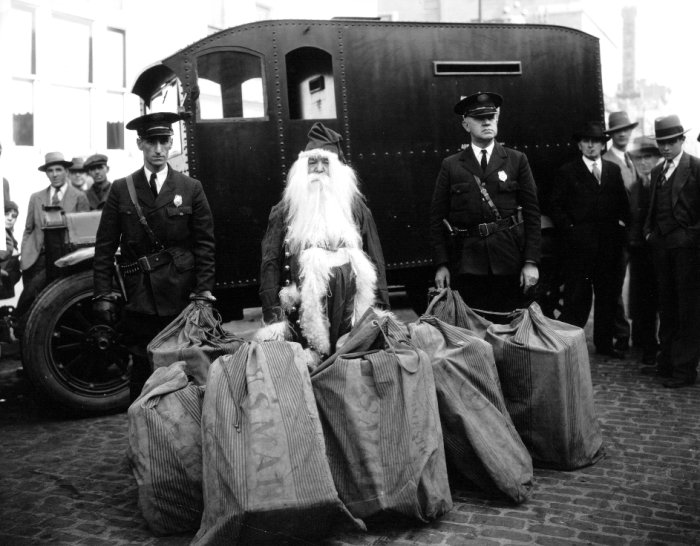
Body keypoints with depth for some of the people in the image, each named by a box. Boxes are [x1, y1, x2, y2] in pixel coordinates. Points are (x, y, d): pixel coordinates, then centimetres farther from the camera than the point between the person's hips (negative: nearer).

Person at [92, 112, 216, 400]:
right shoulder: (121, 189, 6)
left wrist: (204, 291, -5)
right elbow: (105, 246, 4)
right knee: (142, 370, 6)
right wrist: (103, 294, -2)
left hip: (182, 297, 0)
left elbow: (204, 244, 3)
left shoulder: (191, 188, 5)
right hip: (139, 298, 0)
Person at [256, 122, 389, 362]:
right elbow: (270, 264, 4)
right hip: (304, 313, -1)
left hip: (352, 311, 1)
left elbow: (375, 261, 12)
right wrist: (273, 316, -6)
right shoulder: (284, 211, 9)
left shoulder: (355, 207, 13)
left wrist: (381, 310, 2)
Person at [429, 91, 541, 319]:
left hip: (510, 260, 0)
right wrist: (441, 264, -2)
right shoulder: (450, 166, 7)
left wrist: (531, 262, -3)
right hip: (467, 264, 0)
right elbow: (437, 218, 5)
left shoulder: (517, 160, 7)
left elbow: (532, 213, 4)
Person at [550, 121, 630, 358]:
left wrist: (622, 224, 3)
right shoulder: (567, 172, 2)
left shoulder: (613, 170, 14)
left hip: (609, 243, 4)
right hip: (579, 243, -4)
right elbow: (556, 206, -1)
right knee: (577, 296, -4)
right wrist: (569, 229, -9)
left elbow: (622, 203, 17)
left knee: (608, 294, 9)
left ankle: (604, 343, 20)